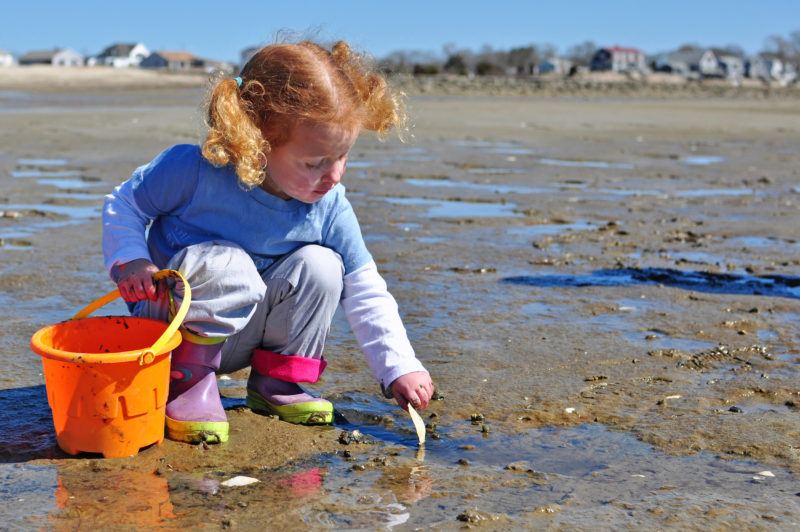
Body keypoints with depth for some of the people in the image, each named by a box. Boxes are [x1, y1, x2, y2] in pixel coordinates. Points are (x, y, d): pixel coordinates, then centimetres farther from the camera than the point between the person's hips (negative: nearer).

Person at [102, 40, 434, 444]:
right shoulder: (197, 172, -24)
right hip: (174, 326, -4)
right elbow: (123, 205, -7)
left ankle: (273, 380, -2)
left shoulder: (330, 208, -13)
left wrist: (400, 368, -14)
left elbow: (365, 293, -7)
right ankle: (188, 378, -13)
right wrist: (130, 261, -25)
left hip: (240, 338, 4)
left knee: (320, 266, -20)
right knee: (228, 266, -35)